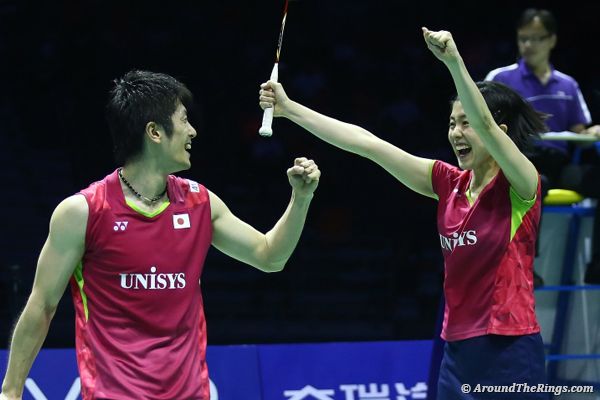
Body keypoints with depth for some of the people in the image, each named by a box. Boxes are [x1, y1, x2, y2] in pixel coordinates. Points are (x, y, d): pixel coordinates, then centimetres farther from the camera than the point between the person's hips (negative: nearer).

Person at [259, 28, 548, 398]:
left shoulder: (520, 187, -7)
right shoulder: (450, 183, 9)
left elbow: (485, 124, -25)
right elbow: (367, 144, 7)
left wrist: (454, 61, -38)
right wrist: (289, 109, 6)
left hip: (511, 355, -6)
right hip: (459, 353, 6)